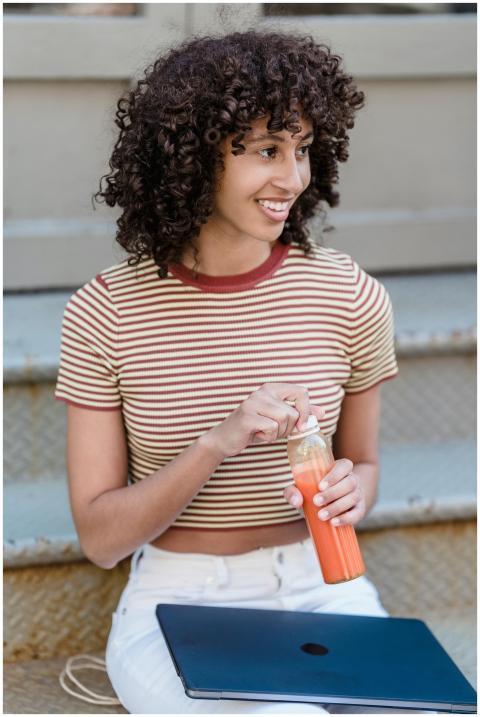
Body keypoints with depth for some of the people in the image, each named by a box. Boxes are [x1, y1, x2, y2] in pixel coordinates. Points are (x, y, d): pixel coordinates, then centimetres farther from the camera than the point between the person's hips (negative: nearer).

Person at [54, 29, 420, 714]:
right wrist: (217, 443, -23)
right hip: (177, 604, -2)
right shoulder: (105, 315, -8)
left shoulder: (351, 297, -3)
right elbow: (100, 539, -8)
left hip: (321, 588, 2)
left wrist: (352, 491, -12)